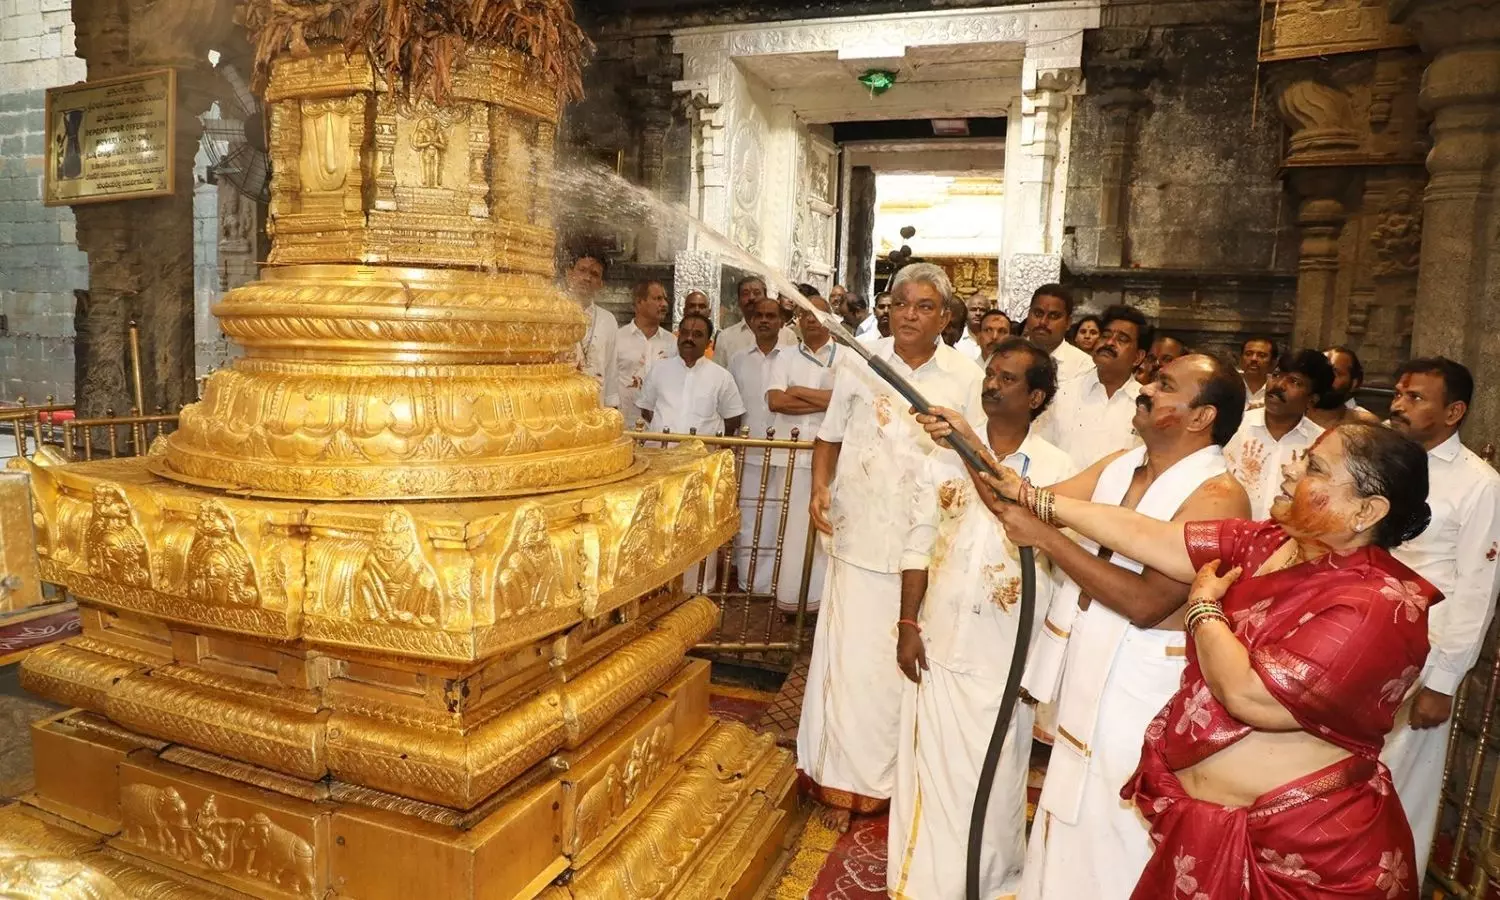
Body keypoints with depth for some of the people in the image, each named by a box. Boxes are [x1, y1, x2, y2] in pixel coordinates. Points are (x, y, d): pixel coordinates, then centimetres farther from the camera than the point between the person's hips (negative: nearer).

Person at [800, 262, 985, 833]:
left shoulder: (967, 378, 1)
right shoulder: (858, 364, 3)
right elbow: (831, 436, 11)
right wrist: (820, 489, -3)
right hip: (861, 536, 1)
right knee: (853, 657, 4)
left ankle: (903, 780, 29)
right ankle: (847, 783, 21)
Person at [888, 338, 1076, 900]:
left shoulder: (1058, 471, -5)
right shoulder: (948, 455, 0)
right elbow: (919, 544, 1)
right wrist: (908, 625, -2)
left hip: (1007, 652, -1)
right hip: (941, 642, 2)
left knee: (994, 774, 12)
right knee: (932, 767, 13)